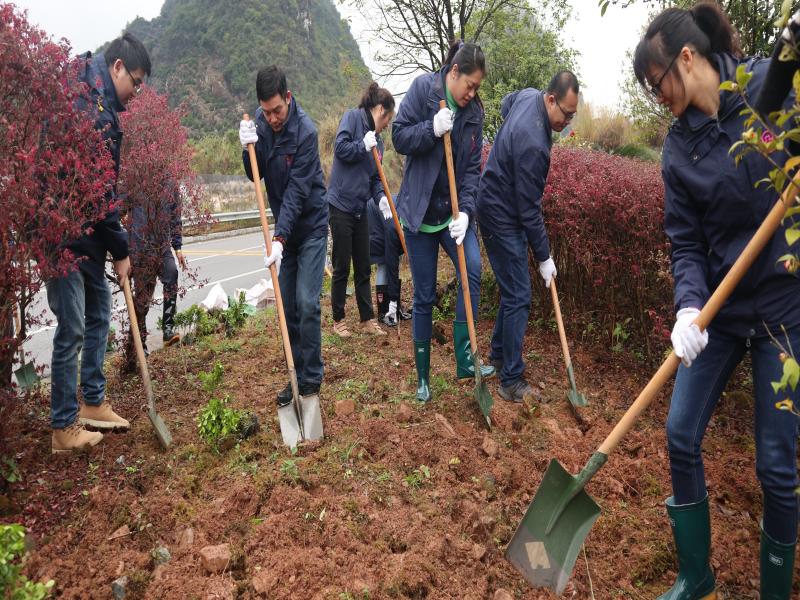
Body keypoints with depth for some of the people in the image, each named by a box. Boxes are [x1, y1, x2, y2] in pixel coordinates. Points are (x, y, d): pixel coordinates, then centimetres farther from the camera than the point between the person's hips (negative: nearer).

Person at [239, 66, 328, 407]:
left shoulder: (305, 131, -21)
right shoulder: (261, 122, -2)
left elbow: (297, 191, -25)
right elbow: (256, 176, 2)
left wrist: (280, 238, -31)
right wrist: (249, 149, -18)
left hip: (311, 226, -6)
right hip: (284, 227, 6)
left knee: (307, 303, -10)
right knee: (288, 307, 7)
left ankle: (312, 381, 3)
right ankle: (297, 376, 18)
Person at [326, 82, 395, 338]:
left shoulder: (377, 140, 16)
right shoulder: (352, 117, -3)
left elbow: (374, 177, 13)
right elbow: (340, 147, -17)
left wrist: (380, 197, -3)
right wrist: (363, 146, -11)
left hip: (360, 209, 7)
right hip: (340, 205, -7)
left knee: (363, 268, 10)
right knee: (342, 267, 1)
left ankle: (368, 320, 19)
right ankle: (338, 320, 15)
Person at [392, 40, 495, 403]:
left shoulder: (474, 111, 5)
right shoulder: (422, 88, -4)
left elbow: (473, 167, 1)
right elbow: (399, 137, -7)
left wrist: (466, 210, -13)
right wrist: (432, 129, -24)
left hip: (454, 210, 3)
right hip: (419, 211, -3)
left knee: (473, 270, -20)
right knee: (424, 297, 2)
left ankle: (465, 360, -7)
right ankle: (423, 376, 18)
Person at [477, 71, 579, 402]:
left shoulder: (529, 95, -2)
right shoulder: (532, 144, -30)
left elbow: (505, 104, 25)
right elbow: (529, 209, -24)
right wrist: (544, 257, -15)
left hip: (498, 206, 10)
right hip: (502, 217, -10)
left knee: (513, 289, 17)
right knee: (518, 298, -7)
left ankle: (499, 354, 31)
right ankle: (511, 382, 0)